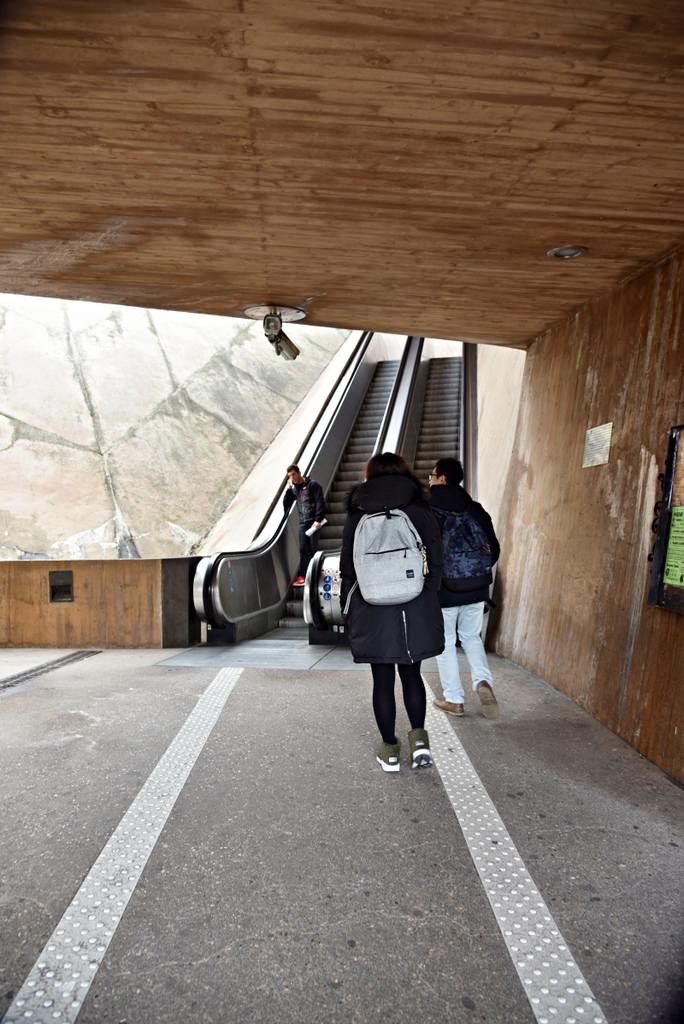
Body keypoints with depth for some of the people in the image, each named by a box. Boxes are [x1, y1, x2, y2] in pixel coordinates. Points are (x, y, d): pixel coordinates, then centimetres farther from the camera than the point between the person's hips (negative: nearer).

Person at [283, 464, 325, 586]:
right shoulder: (294, 489, 13)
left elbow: (320, 503, -10)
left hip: (313, 521, -5)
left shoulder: (312, 485, -5)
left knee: (313, 548, -3)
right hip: (302, 522, 5)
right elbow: (286, 504, 11)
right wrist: (289, 489, 2)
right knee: (303, 549, 3)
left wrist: (318, 520, -17)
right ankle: (302, 576, 6)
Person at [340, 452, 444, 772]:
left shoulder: (357, 518, -2)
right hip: (416, 613, 1)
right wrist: (428, 606, 12)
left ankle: (390, 750, 21)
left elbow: (347, 572, 2)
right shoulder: (421, 512, -2)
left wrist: (349, 615, 12)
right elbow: (436, 565, 1)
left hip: (372, 614, -1)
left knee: (382, 680, 11)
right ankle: (418, 737, 9)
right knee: (411, 675, 20)